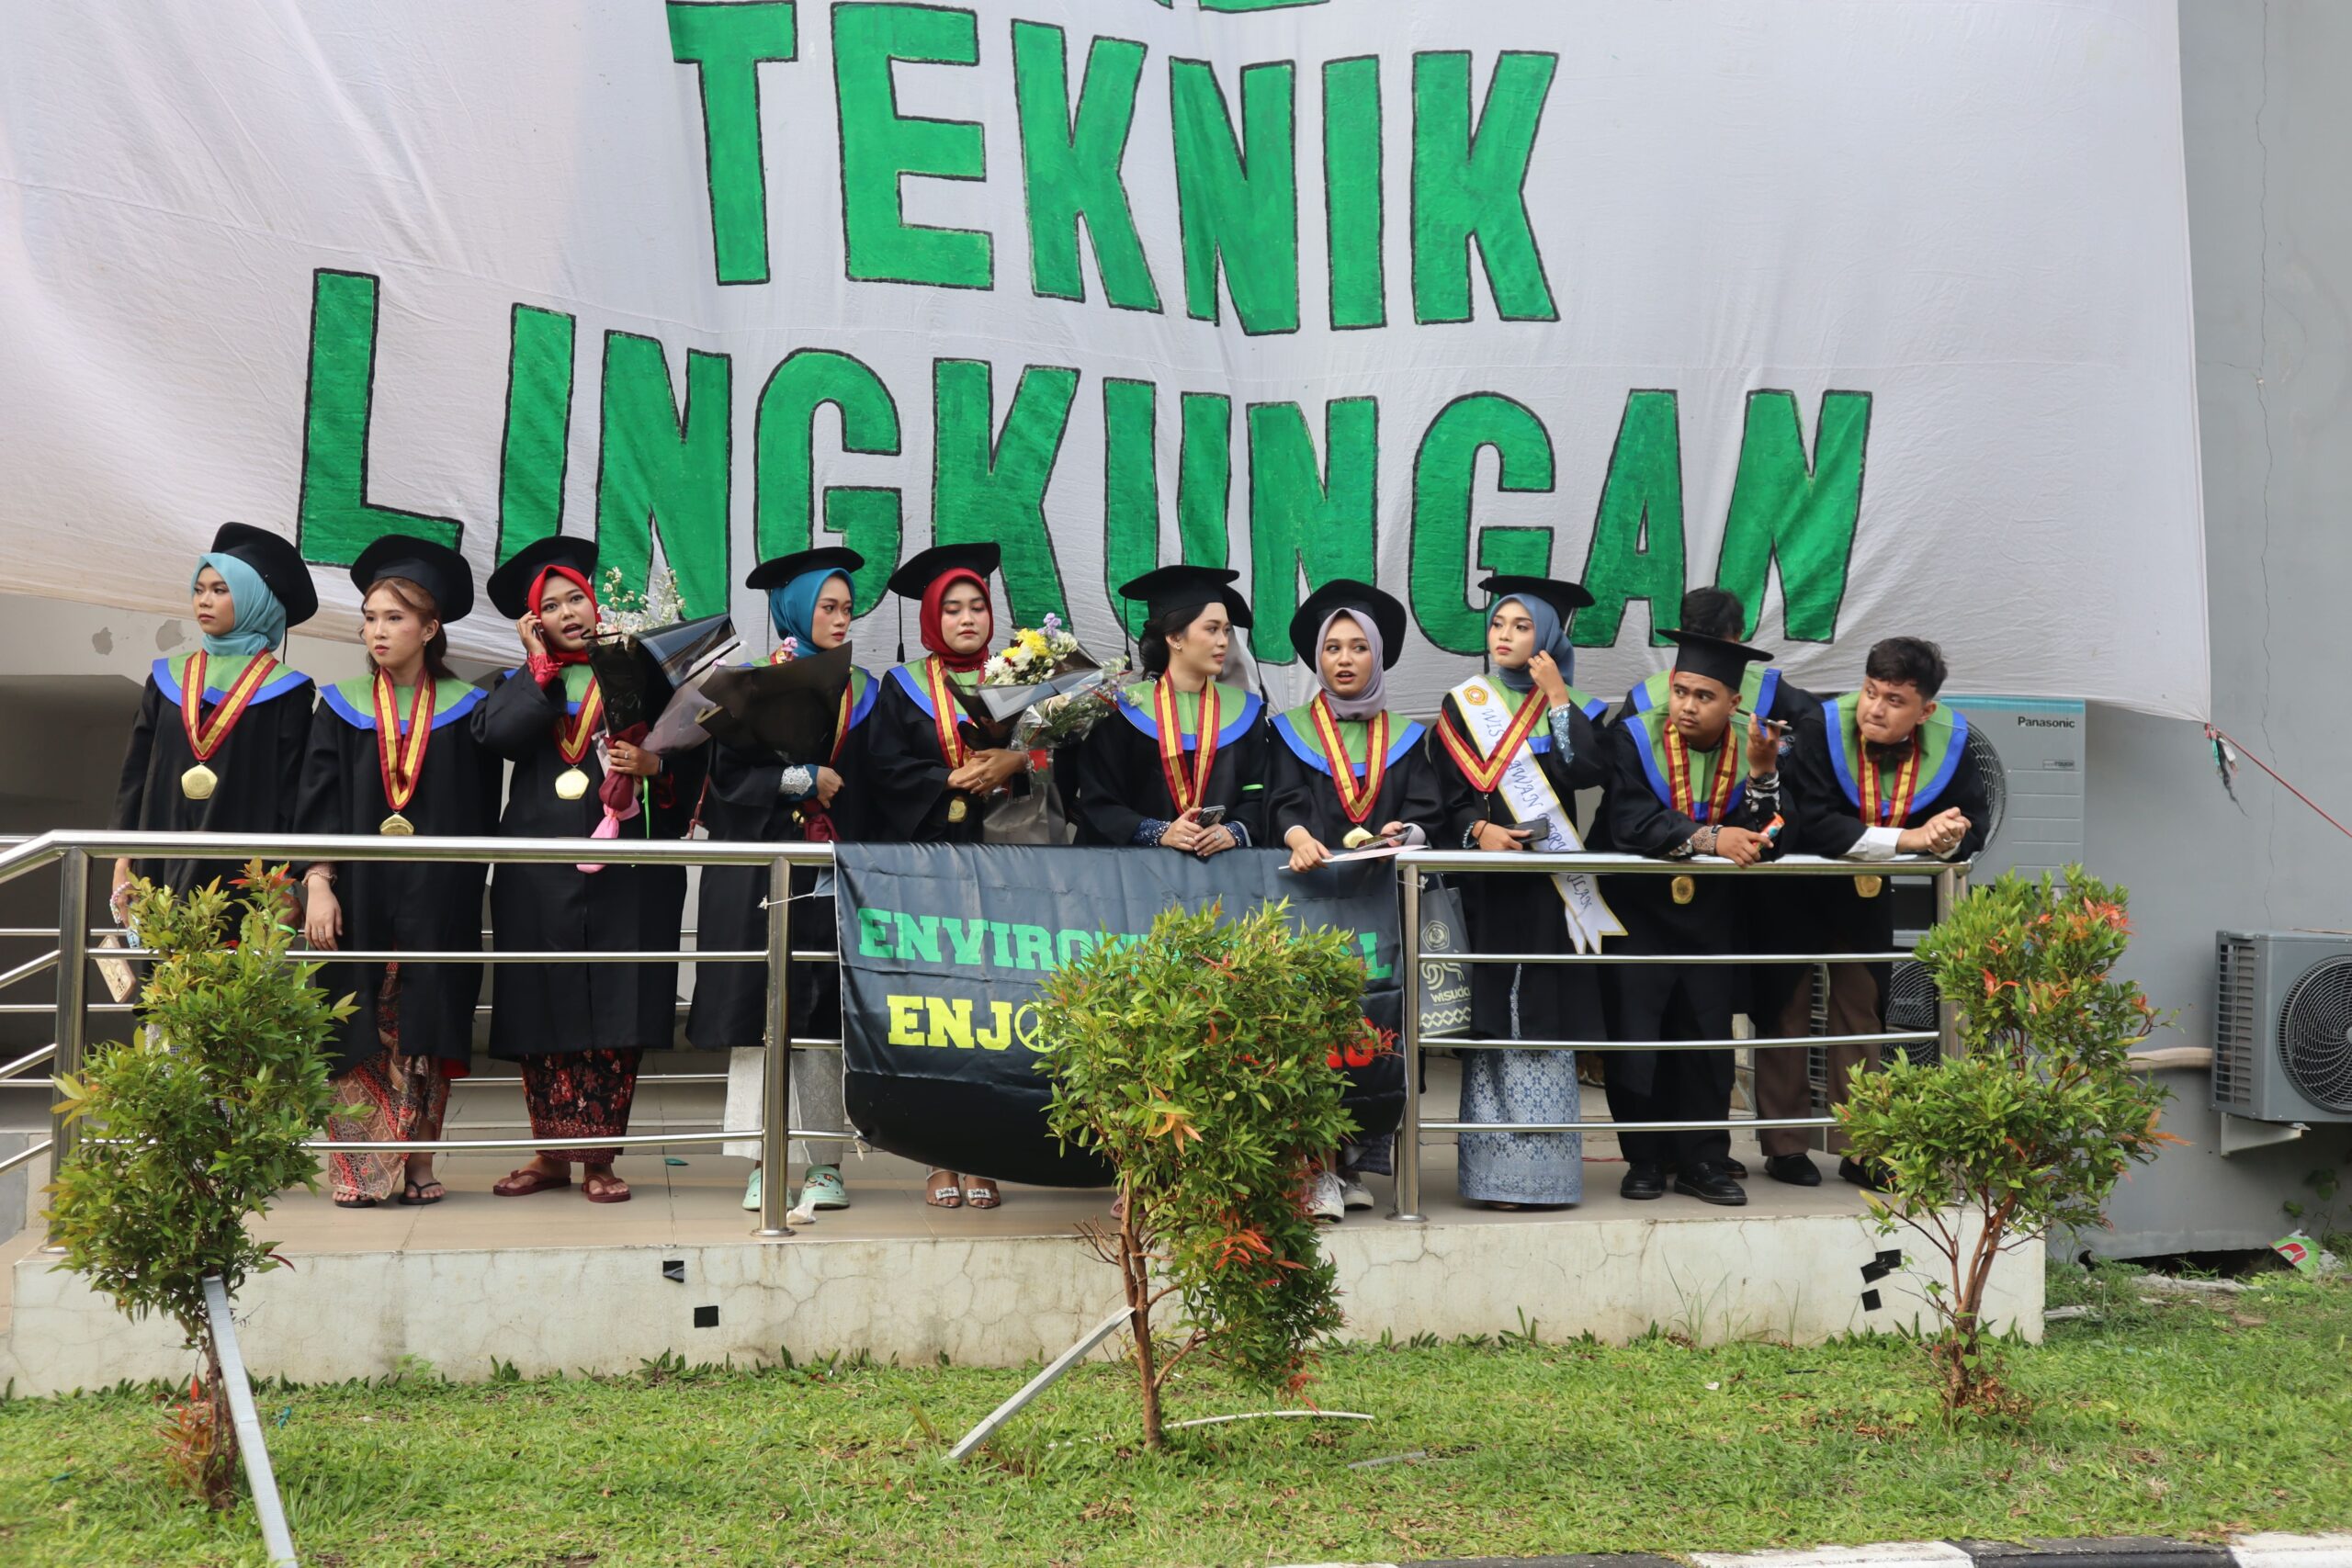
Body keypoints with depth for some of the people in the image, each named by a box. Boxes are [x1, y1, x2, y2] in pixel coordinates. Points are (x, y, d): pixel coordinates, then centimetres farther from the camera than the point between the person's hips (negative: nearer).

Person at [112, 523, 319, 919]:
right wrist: (123, 860, 4)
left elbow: (291, 790, -2)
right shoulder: (167, 678, 11)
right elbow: (136, 770, 11)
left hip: (242, 868, -3)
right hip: (163, 860, 3)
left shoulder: (285, 690, 0)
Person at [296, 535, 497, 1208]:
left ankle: (415, 1167, 6)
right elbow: (318, 801, 2)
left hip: (436, 902, 0)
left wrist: (464, 889, -1)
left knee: (425, 1033, -1)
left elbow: (481, 813, 6)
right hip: (357, 894, 1)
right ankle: (359, 1170, 1)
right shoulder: (342, 705, 7)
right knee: (358, 1033, -3)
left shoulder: (465, 711, 5)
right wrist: (317, 883, -9)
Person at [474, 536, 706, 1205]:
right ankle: (552, 1152, 10)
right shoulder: (524, 682, 15)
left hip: (626, 872, -1)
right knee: (546, 1008, 1)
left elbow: (691, 760, 9)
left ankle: (600, 1157, 3)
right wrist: (541, 662, -2)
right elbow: (499, 734, -8)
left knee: (616, 1011, -4)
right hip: (541, 871, 1)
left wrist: (653, 766, -11)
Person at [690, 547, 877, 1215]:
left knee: (827, 1013, 0)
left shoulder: (862, 690, 13)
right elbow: (727, 773, -5)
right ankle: (762, 1163, 3)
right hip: (762, 867, -2)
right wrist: (802, 778, -12)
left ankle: (825, 1162, 5)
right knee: (762, 1012, -2)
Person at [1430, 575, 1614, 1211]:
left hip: (1550, 883, 0)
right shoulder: (1464, 706, 11)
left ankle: (1544, 1167, -2)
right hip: (1488, 881, 0)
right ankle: (1495, 1171, -2)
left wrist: (1558, 698, -4)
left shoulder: (1572, 707, 11)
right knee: (1494, 1020, -5)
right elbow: (1448, 794, 3)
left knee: (1546, 1023, -4)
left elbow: (1584, 771, -8)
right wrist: (1478, 830, -15)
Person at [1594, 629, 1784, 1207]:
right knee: (1637, 1034, -3)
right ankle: (1645, 1159, 12)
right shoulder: (1635, 737, -11)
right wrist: (1710, 839, -34)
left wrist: (1762, 770, -25)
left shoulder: (1752, 745, -3)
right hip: (1640, 906, -2)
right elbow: (1630, 822, -26)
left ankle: (1703, 1160, 15)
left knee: (1708, 1034, 4)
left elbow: (1763, 838, -12)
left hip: (1711, 914, 2)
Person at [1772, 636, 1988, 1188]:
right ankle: (1783, 1147, 12)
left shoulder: (1952, 741, -17)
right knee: (1786, 1006, 3)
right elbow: (1815, 826, -36)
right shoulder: (1821, 729, -28)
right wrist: (1908, 838, -40)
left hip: (1868, 891, 4)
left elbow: (1972, 828, -13)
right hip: (1794, 884, -3)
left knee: (1861, 1007, 11)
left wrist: (1947, 838, -37)